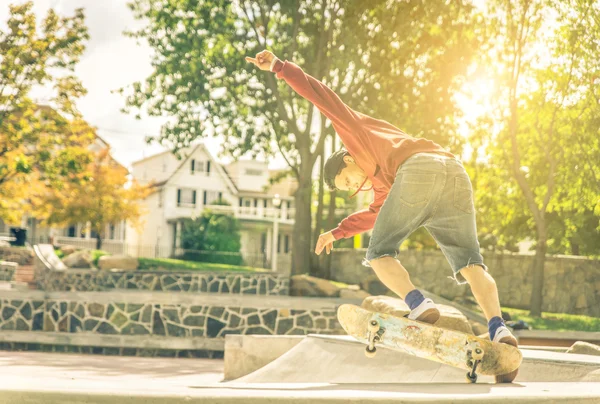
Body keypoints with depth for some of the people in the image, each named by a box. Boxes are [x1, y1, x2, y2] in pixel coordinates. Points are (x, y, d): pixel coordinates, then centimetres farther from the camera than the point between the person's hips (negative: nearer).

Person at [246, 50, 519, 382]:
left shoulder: (358, 129, 31)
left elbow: (321, 95, 28)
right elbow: (376, 215, 55)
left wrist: (278, 67, 28)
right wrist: (337, 232, 57)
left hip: (418, 170, -7)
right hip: (456, 173, 7)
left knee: (380, 252, 4)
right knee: (469, 261, 1)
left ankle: (419, 305, -20)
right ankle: (498, 328, -22)